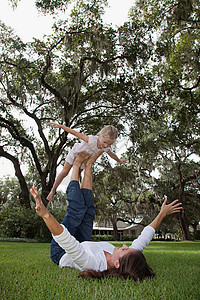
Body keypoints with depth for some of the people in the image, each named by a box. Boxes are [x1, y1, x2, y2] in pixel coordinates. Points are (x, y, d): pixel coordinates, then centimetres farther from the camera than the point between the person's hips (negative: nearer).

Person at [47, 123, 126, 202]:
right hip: (75, 153, -4)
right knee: (64, 172, -2)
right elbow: (75, 133, -40)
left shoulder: (106, 148, -27)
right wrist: (60, 126, -37)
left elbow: (112, 155, -3)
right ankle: (53, 190, 15)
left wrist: (119, 160, 16)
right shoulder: (91, 140, -46)